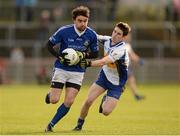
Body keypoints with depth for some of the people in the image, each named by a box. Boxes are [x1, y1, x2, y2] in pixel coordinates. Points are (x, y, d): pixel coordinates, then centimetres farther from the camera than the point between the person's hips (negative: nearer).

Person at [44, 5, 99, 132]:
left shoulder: (92, 35, -7)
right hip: (61, 69, -2)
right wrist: (59, 56, -15)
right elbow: (49, 45, -1)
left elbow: (95, 53, 6)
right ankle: (50, 94, 31)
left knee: (69, 102, -9)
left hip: (78, 72, 2)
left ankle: (51, 125, 8)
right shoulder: (64, 31, -13)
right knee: (54, 100, -7)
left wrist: (84, 55, -14)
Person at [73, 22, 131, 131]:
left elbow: (103, 62, -41)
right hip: (105, 75, 5)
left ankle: (105, 101, 24)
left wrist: (89, 63, -54)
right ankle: (80, 124, 15)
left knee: (106, 112, -12)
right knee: (88, 101, -9)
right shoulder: (107, 40, -9)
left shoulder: (121, 50, -30)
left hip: (117, 83, -5)